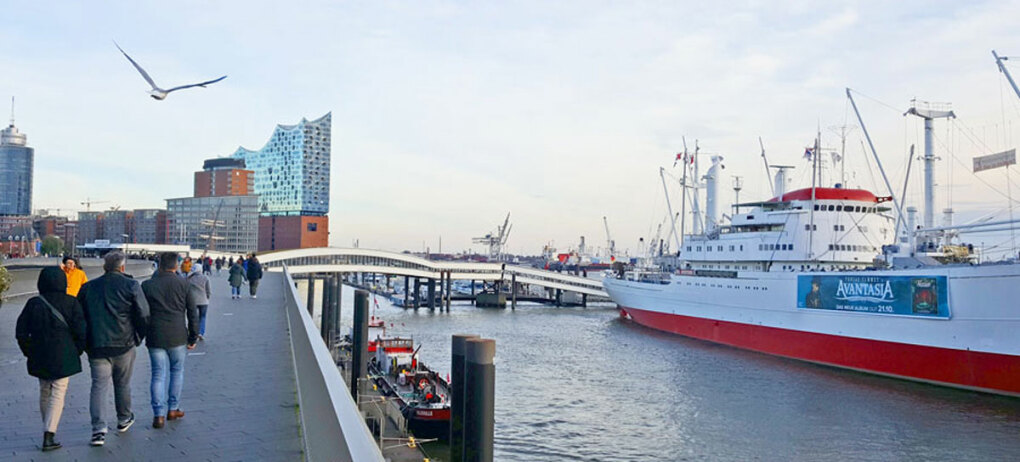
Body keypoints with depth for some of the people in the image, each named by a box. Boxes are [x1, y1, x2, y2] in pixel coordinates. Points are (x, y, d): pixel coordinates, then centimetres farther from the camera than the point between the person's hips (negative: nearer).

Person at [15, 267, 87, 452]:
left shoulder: (33, 304, -3)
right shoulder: (71, 303, -9)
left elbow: (21, 332, -1)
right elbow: (81, 331, -12)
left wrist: (30, 353, 11)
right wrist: (77, 351, 4)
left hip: (40, 358, 3)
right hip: (63, 358, -3)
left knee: (44, 392, 19)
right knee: (58, 394, 0)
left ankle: (48, 428, 32)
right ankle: (48, 436, -8)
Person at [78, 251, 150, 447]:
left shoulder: (88, 287, 7)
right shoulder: (131, 286, -4)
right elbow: (144, 314, -9)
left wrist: (85, 343, 17)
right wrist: (138, 337, 6)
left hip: (96, 345, 2)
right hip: (124, 344, -2)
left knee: (99, 385, 1)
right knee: (123, 384, 14)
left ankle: (98, 428, -11)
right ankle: (124, 419, 31)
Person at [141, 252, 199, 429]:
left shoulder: (146, 285, 1)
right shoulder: (184, 285, -1)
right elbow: (192, 314, 1)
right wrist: (193, 338, 8)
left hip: (155, 338, 1)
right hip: (178, 338, -1)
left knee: (158, 375, 5)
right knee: (177, 371, 15)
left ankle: (159, 414, 1)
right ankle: (173, 409, 20)